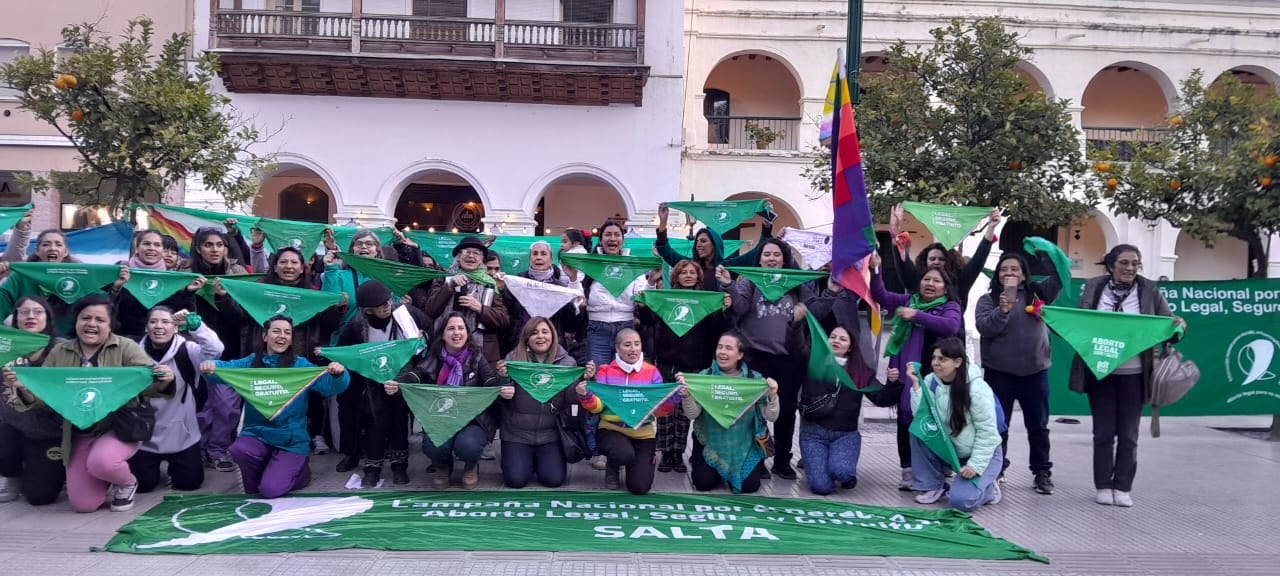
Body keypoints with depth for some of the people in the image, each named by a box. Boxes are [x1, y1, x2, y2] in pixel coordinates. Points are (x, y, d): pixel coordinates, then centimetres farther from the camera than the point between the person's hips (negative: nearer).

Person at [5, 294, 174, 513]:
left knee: (101, 462, -35)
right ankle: (110, 480, 31)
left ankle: (127, 483, 1)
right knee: (83, 504, -3)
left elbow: (147, 384, -14)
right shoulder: (59, 353, 5)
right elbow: (42, 398, 5)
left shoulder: (126, 348, -6)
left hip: (119, 427, -4)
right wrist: (22, 387, -16)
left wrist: (164, 380, -38)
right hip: (78, 433, 4)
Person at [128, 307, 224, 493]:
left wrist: (193, 324, -38)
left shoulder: (187, 350, -10)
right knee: (142, 484, 3)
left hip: (182, 436, -1)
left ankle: (174, 466, 37)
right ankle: (156, 465, 37)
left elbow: (215, 349, -30)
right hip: (146, 436, 1)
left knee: (190, 481, 4)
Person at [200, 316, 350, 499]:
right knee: (239, 450, -30)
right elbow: (226, 368, -12)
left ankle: (300, 471, 18)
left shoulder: (301, 365, -2)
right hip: (257, 432, 2)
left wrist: (339, 374, -35)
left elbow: (330, 386, -12)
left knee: (270, 490, -16)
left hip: (291, 439, -2)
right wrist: (210, 367, -36)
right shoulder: (251, 362, 2)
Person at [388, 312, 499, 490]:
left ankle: (471, 467, 10)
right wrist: (396, 385, -38)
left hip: (473, 418, -1)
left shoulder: (476, 357, -1)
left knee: (467, 445, -32)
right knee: (433, 446, -29)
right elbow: (414, 375, -14)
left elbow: (493, 382, -15)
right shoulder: (434, 357, 3)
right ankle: (443, 467, 12)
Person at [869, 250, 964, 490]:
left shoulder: (951, 306, 3)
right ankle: (908, 471, 15)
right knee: (905, 421, 6)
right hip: (905, 372, 3)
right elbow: (880, 296, 6)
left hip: (934, 374, -3)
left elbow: (951, 326, -17)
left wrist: (917, 316, -20)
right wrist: (875, 270, -8)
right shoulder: (908, 300, 14)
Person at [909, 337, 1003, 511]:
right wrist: (916, 384, -23)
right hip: (949, 450, 6)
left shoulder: (977, 389, -23)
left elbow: (987, 432, -20)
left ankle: (987, 487, 11)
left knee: (960, 500, -26)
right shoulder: (931, 381, -7)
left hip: (981, 453, -5)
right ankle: (933, 486, -4)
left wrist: (975, 465, -24)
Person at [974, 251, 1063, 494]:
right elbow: (984, 327, -13)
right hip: (999, 372, -2)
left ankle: (1042, 472, 22)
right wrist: (1003, 310, -28)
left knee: (1038, 425, 11)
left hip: (1035, 371, 2)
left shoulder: (1038, 292, 7)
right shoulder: (988, 299, 1)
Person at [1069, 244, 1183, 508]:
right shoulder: (1093, 288, 0)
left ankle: (1123, 487, 18)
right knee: (1103, 432, 8)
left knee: (1128, 434, 7)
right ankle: (1103, 486, 18)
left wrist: (1178, 326, -20)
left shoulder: (1149, 291, -1)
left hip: (1133, 374, 0)